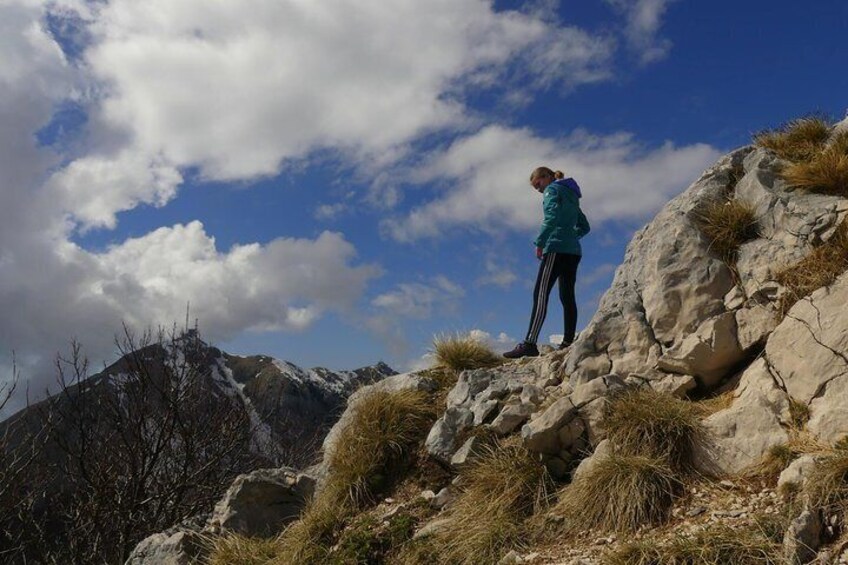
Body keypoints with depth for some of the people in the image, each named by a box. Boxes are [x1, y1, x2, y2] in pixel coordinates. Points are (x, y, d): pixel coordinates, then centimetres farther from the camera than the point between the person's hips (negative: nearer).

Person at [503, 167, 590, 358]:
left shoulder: (553, 190, 1)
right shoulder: (571, 196, 27)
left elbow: (552, 216, -17)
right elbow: (584, 227, 30)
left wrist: (540, 242, -16)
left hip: (557, 249, -9)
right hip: (574, 251, 9)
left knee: (540, 294, -16)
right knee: (568, 297, 5)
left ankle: (529, 343, -25)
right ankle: (568, 343, 0)